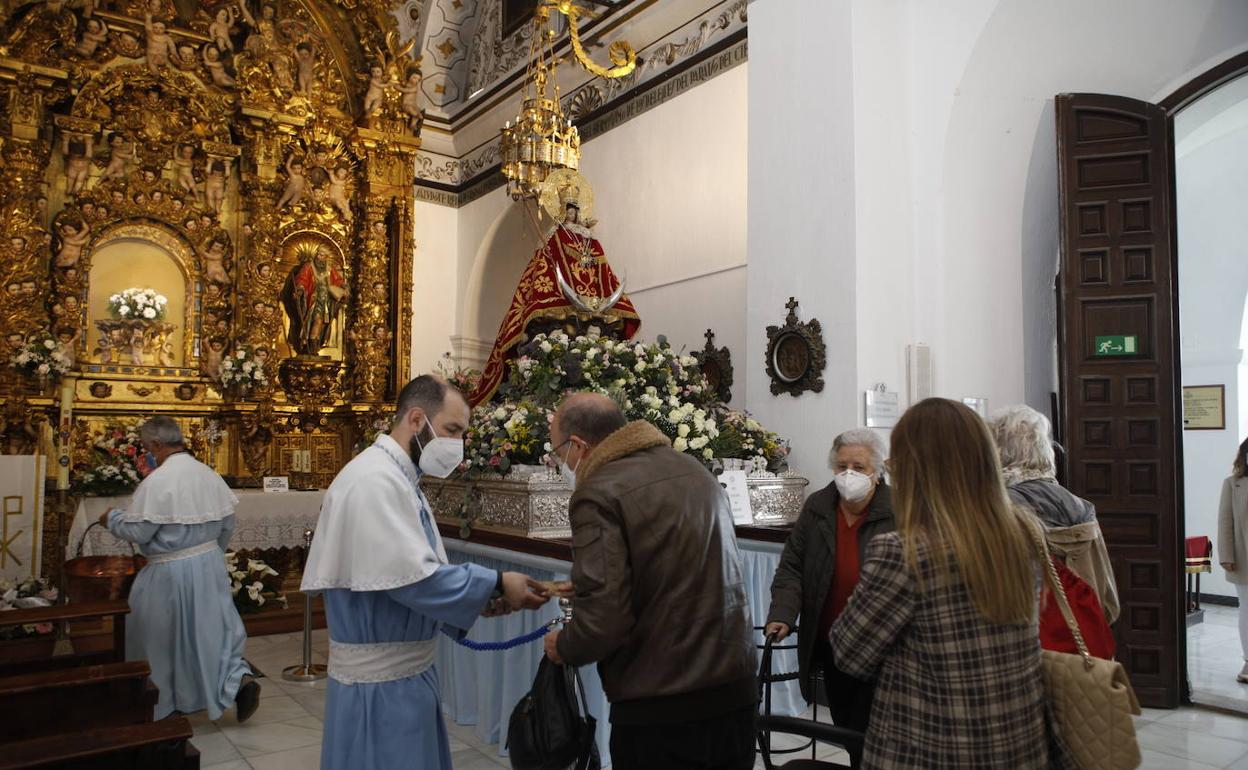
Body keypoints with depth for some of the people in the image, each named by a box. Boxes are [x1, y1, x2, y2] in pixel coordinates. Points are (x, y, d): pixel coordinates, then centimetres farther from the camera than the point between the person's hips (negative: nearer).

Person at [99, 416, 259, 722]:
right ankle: (238, 678, -1)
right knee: (215, 627, 14)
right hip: (209, 563, 6)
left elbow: (138, 531, -15)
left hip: (170, 571, -6)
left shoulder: (157, 481, -19)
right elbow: (227, 523, 8)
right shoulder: (209, 474, 1)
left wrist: (112, 518, 4)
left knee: (159, 638, 13)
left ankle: (159, 705, 27)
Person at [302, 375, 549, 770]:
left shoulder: (400, 479, 10)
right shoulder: (375, 480, -21)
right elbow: (413, 580, -26)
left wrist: (479, 599, 0)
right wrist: (495, 584, -17)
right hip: (380, 680, -9)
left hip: (406, 670, 9)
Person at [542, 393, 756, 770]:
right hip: (736, 688, 7)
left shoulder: (599, 494, -15)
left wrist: (562, 647, 0)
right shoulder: (695, 470, 10)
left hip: (661, 709, -7)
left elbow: (603, 623, -21)